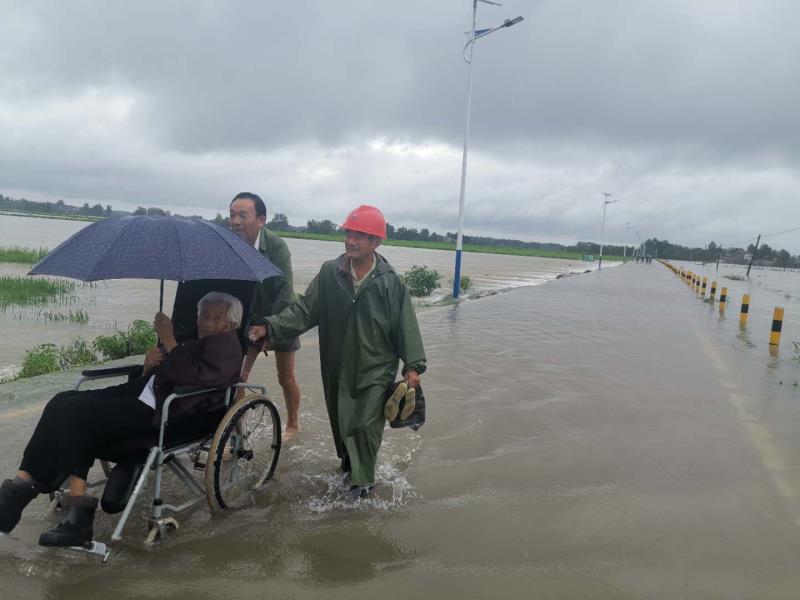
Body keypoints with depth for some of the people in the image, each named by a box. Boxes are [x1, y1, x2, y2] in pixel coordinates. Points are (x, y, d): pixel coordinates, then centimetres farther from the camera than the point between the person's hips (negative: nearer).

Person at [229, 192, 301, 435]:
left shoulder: (277, 246, -25)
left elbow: (285, 292, -25)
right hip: (248, 317, 3)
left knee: (285, 378, 10)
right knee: (238, 376, -5)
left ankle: (293, 423, 32)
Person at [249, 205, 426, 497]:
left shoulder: (390, 283, -10)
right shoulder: (330, 273, -5)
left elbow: (406, 326, -5)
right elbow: (304, 309, -4)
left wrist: (413, 365, -7)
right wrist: (270, 327, -16)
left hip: (376, 370, -3)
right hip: (337, 367, 3)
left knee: (365, 426, -7)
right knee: (339, 421, 18)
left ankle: (363, 480, 14)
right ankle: (347, 463, 46)